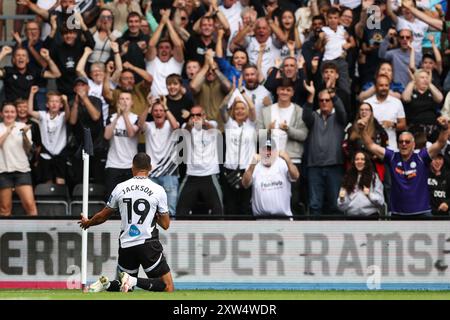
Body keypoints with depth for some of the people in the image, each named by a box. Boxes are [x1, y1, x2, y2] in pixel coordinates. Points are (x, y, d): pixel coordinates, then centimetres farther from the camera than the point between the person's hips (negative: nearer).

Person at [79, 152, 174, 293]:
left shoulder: (120, 188, 4)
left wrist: (87, 223, 36)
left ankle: (107, 285, -11)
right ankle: (133, 281, -22)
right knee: (168, 288, -1)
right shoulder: (158, 190, -3)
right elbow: (165, 225, 1)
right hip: (148, 243, -4)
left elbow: (102, 216, 16)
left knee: (126, 288, 20)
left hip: (126, 246, 4)